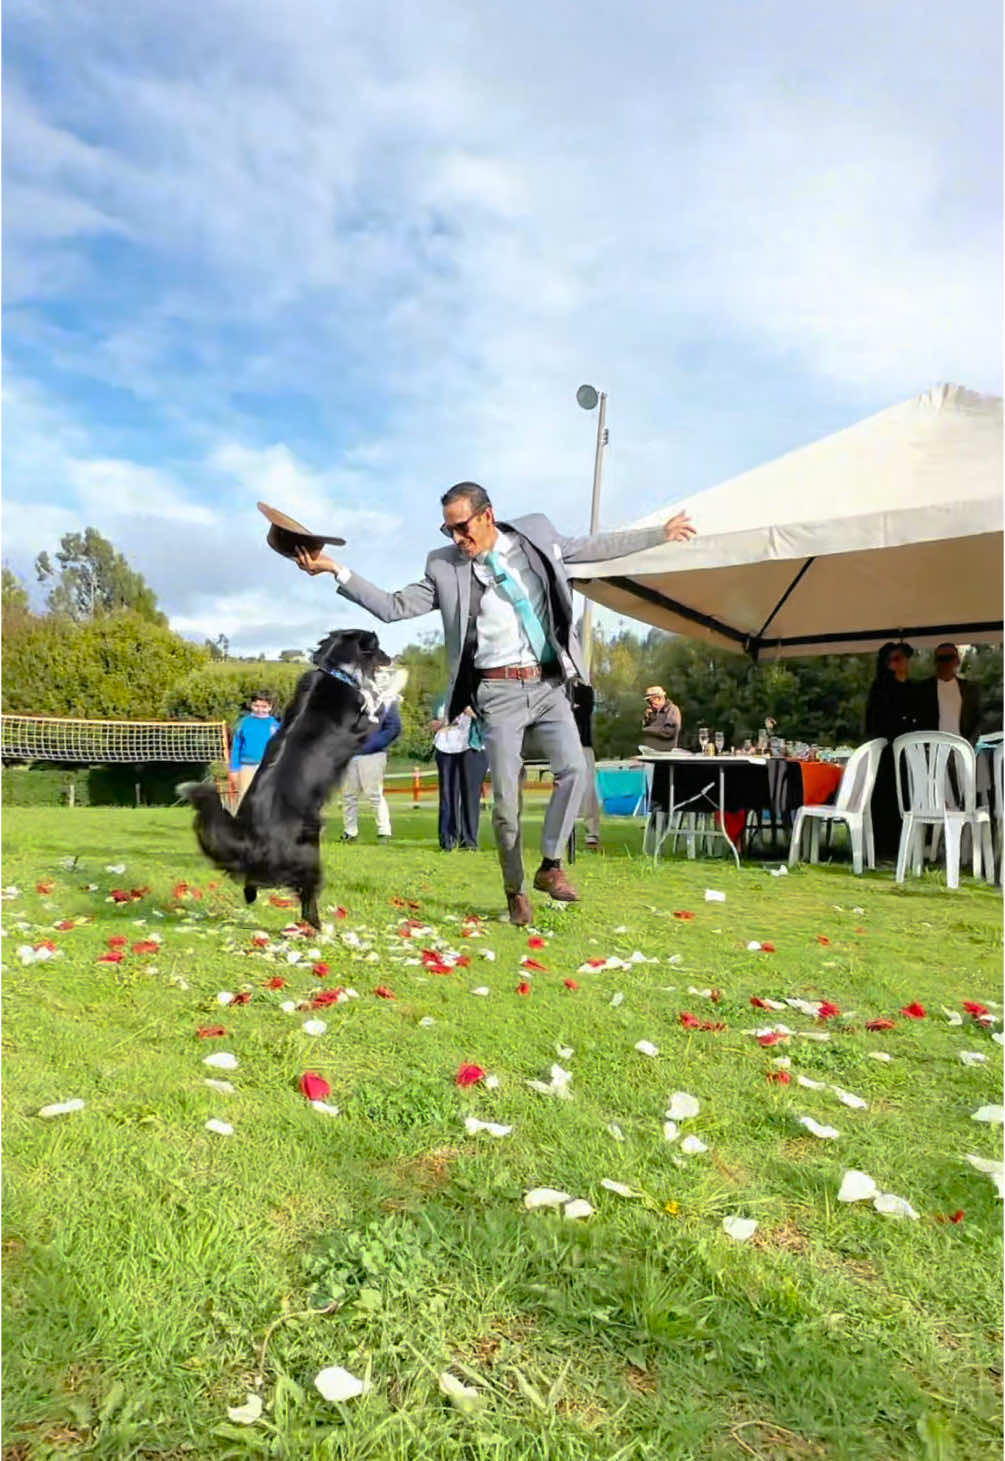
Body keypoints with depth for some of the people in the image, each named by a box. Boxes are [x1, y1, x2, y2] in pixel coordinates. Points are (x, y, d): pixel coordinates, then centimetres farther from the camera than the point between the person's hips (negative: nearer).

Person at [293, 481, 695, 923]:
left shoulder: (536, 535, 7)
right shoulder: (444, 568, 3)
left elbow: (597, 547, 17)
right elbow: (393, 607, 2)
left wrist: (660, 534, 20)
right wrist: (334, 569, -4)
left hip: (549, 684, 2)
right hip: (499, 691, -1)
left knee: (573, 768, -16)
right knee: (506, 797, -1)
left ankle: (551, 865, 2)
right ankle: (515, 890, 16)